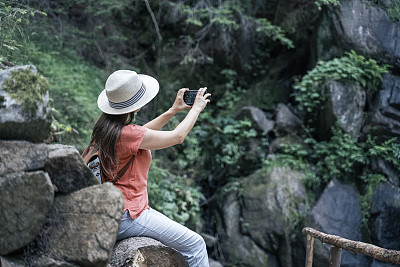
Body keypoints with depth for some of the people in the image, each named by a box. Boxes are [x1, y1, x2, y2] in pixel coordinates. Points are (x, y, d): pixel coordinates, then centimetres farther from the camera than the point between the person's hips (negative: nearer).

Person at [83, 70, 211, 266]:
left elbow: (141, 134, 21)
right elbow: (177, 137, -11)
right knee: (195, 245, -6)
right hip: (127, 217, -10)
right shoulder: (126, 133, -24)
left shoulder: (104, 127, 3)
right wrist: (196, 108, 4)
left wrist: (173, 111, 21)